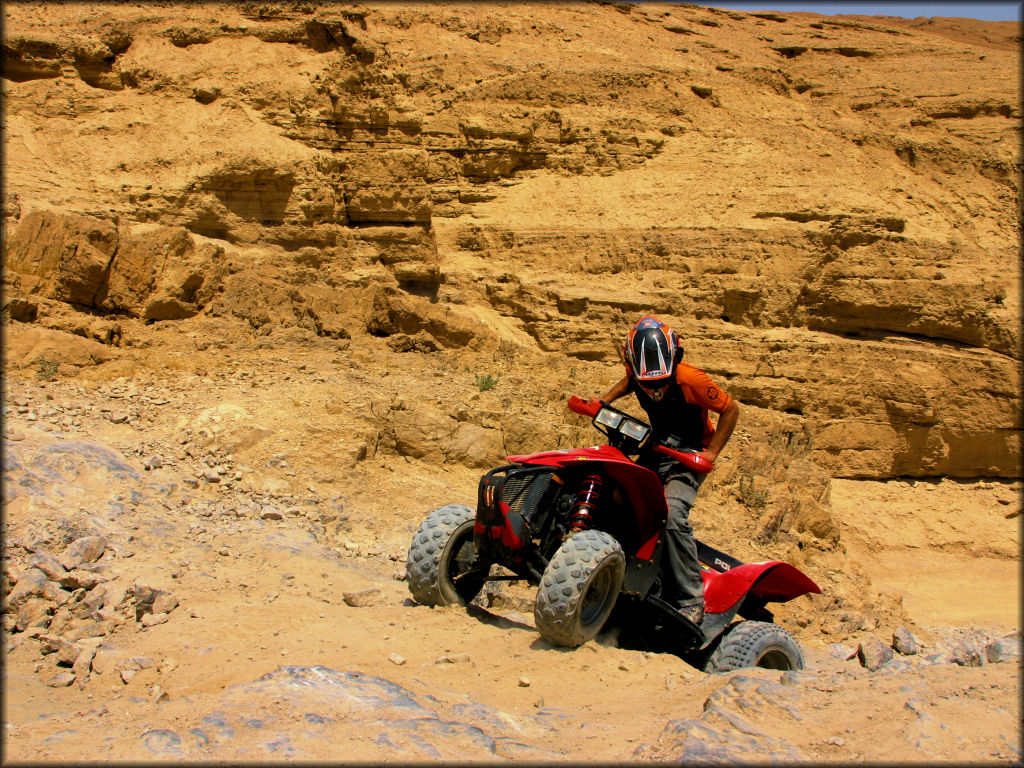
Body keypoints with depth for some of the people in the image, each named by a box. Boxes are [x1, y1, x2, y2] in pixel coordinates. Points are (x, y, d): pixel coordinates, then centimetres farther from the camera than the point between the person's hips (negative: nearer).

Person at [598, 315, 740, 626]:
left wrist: (711, 453, -18)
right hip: (656, 449, 7)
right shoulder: (636, 371, -6)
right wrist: (603, 401, 5)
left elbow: (731, 409, -12)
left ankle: (691, 600, -23)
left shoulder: (689, 378, -24)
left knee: (672, 513, -30)